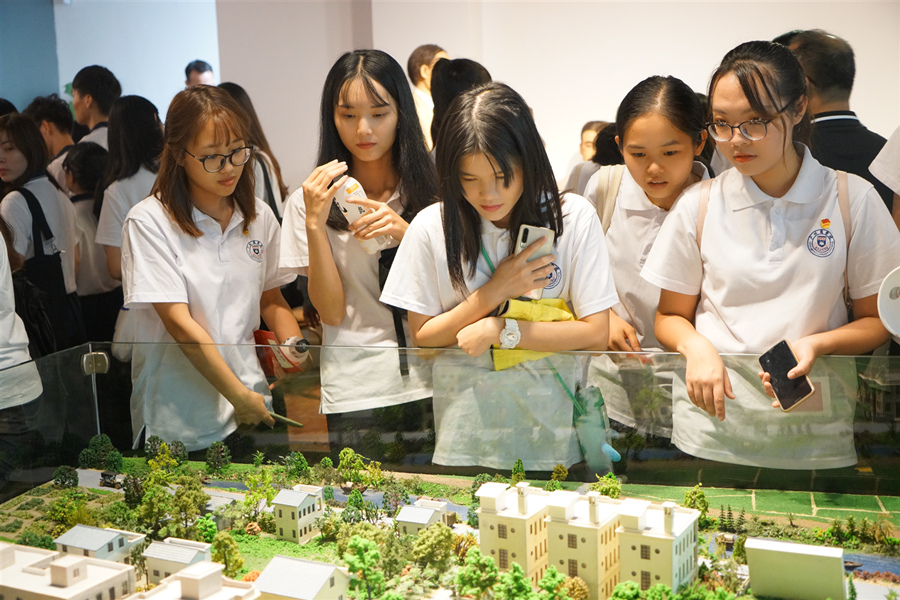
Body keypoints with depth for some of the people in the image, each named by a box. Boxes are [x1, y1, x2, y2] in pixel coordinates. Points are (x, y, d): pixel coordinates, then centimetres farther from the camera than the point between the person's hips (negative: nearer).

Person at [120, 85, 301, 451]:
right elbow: (179, 323, -16)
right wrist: (239, 396, -16)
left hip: (253, 404, 4)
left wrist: (294, 345, -4)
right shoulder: (149, 222, -11)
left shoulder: (259, 216, 6)